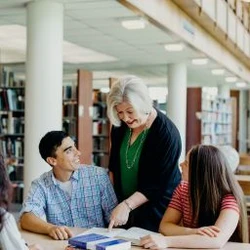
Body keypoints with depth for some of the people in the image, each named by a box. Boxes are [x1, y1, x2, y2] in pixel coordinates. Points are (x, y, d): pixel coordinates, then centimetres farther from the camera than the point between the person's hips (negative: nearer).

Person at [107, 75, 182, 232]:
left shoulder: (167, 134, -21)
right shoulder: (120, 125, -2)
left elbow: (158, 185, -21)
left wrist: (127, 205, -28)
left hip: (155, 213, -5)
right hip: (124, 207, 5)